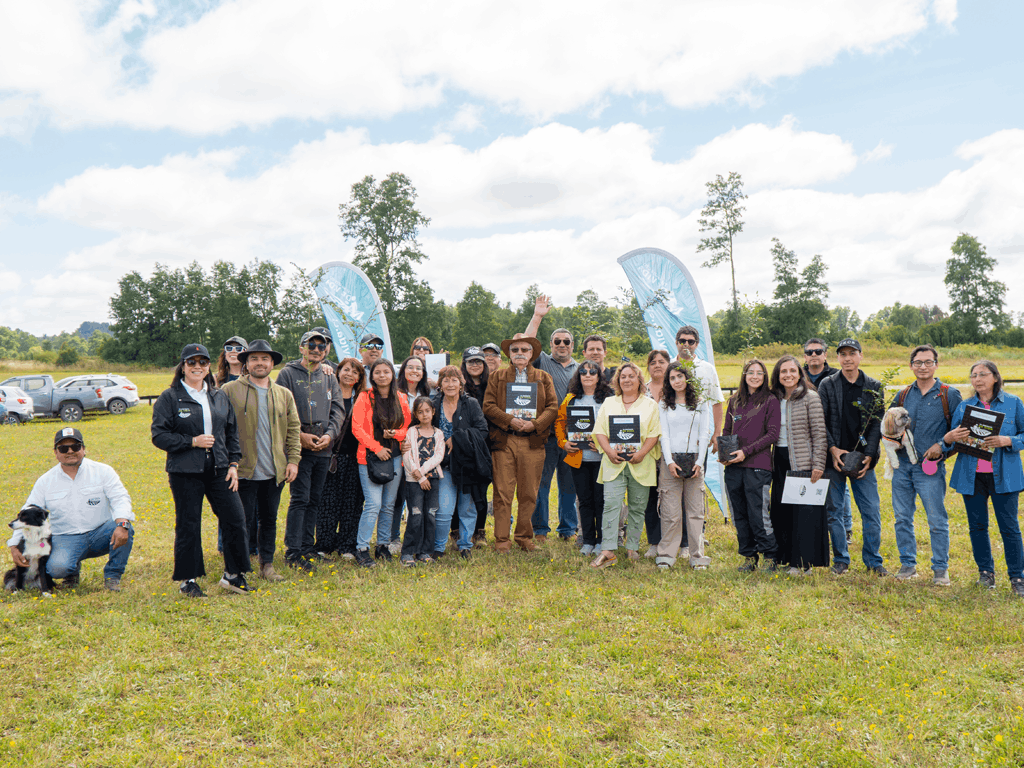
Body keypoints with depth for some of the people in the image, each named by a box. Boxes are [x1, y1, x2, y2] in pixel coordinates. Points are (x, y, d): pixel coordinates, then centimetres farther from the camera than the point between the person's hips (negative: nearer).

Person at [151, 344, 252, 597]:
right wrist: (192, 441, -13)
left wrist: (233, 463, 7)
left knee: (236, 519, 0)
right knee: (188, 526, 4)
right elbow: (159, 435, -4)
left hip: (218, 469, 4)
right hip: (185, 472, -4)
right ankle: (188, 581, 19)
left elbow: (232, 432, 15)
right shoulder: (169, 398, 0)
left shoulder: (220, 397, 12)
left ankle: (233, 574, 15)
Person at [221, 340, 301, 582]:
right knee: (243, 520, 2)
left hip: (275, 471, 4)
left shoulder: (284, 394, 12)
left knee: (269, 518, 12)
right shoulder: (229, 390, 0)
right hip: (244, 469, -3)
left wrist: (293, 460, 4)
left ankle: (267, 564, 24)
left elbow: (293, 430, 13)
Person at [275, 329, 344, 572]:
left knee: (314, 500, 11)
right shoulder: (288, 374, 0)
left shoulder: (329, 378, 13)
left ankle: (307, 547, 20)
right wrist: (299, 435, -14)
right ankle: (292, 552, -1)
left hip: (324, 449, 5)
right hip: (299, 448, -5)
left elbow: (338, 410, 10)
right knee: (300, 499, -8)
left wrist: (329, 435, -6)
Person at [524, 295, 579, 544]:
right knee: (541, 482, 0)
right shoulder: (543, 362, 7)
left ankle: (568, 528, 21)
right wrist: (537, 317, -14)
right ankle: (540, 529, 11)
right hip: (545, 435, -3)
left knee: (569, 484, 9)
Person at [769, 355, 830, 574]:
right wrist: (771, 461, 11)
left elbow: (819, 434, -8)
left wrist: (818, 464, -14)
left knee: (804, 511, -4)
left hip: (803, 461, -6)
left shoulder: (810, 398, -5)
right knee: (780, 509, 7)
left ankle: (801, 562, 2)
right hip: (780, 460, 6)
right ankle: (784, 556, 16)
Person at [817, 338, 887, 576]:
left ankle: (873, 560, 16)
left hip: (862, 458, 1)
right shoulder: (827, 385, 3)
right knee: (834, 511, 5)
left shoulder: (874, 387, 6)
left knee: (871, 511, 1)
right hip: (834, 457, 0)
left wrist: (869, 456, -7)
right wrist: (832, 449, -11)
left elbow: (877, 423, 3)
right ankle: (841, 560, 17)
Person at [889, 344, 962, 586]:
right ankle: (908, 564, 20)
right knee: (902, 518, 8)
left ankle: (940, 569, 13)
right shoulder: (902, 395, 11)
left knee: (937, 521, 0)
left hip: (930, 467, -4)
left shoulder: (949, 395, 1)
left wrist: (942, 446, -11)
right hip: (902, 465, 4)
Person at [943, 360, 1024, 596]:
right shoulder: (964, 406, 7)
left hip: (1003, 476, -2)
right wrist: (948, 438, -16)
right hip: (972, 475, 2)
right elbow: (951, 440, 8)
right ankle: (985, 571, 25)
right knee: (977, 526, 9)